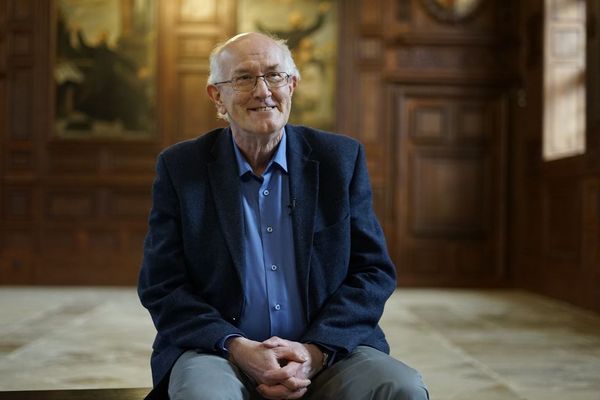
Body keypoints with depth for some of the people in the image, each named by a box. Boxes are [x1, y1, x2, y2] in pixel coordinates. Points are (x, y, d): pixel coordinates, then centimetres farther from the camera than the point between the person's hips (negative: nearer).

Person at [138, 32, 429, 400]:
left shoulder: (341, 158, 4)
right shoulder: (180, 168, 2)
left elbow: (375, 272, 3)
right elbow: (161, 286, -1)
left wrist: (315, 352, -12)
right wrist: (238, 348, -16)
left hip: (326, 351, 2)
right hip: (219, 352, -2)